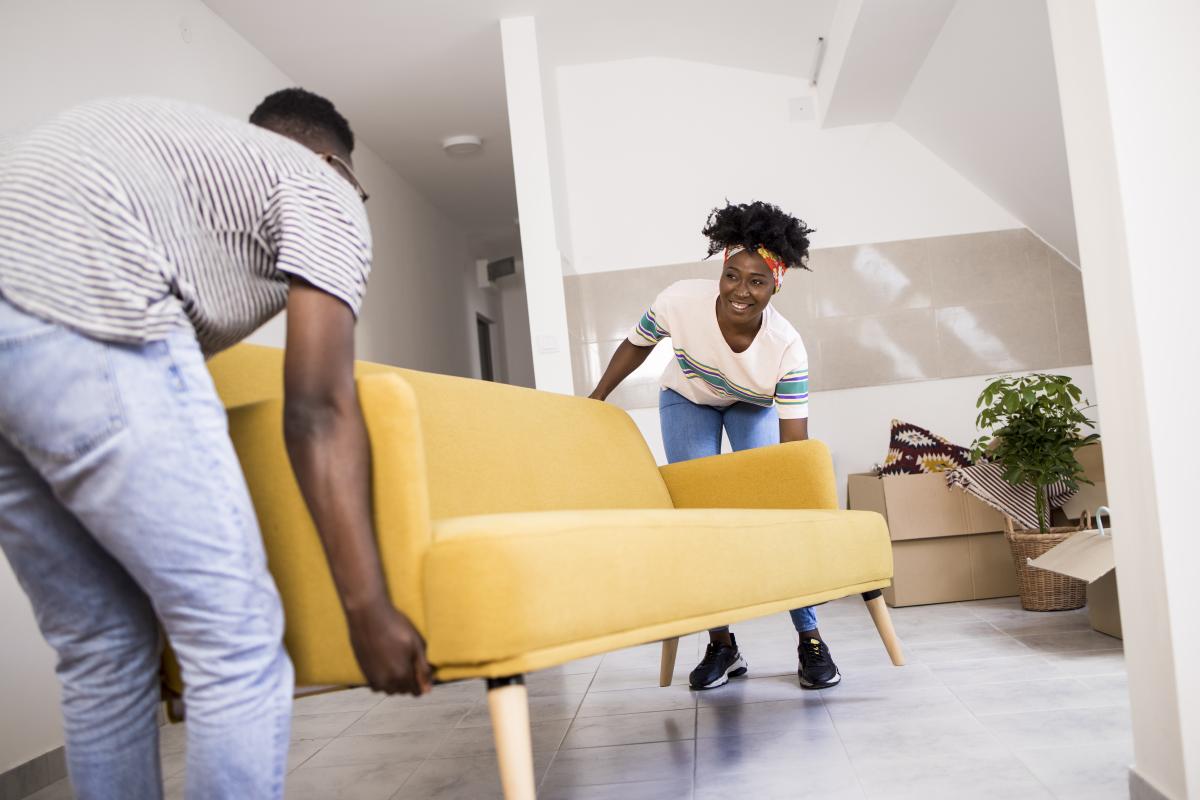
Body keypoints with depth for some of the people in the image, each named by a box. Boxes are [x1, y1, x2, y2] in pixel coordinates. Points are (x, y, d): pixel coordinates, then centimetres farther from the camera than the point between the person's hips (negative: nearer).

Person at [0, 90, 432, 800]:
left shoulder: (191, 138, 35)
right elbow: (318, 411, -2)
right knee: (239, 640, -1)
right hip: (78, 316, -9)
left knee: (102, 653, 16)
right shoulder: (324, 191, 12)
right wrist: (369, 609, -2)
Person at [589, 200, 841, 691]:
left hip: (754, 406, -1)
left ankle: (810, 640, 0)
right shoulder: (681, 301, -35)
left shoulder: (786, 346, -36)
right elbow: (636, 346, -12)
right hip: (688, 399, 1)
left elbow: (793, 445, -34)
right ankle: (721, 645, 3)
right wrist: (595, 400, -6)